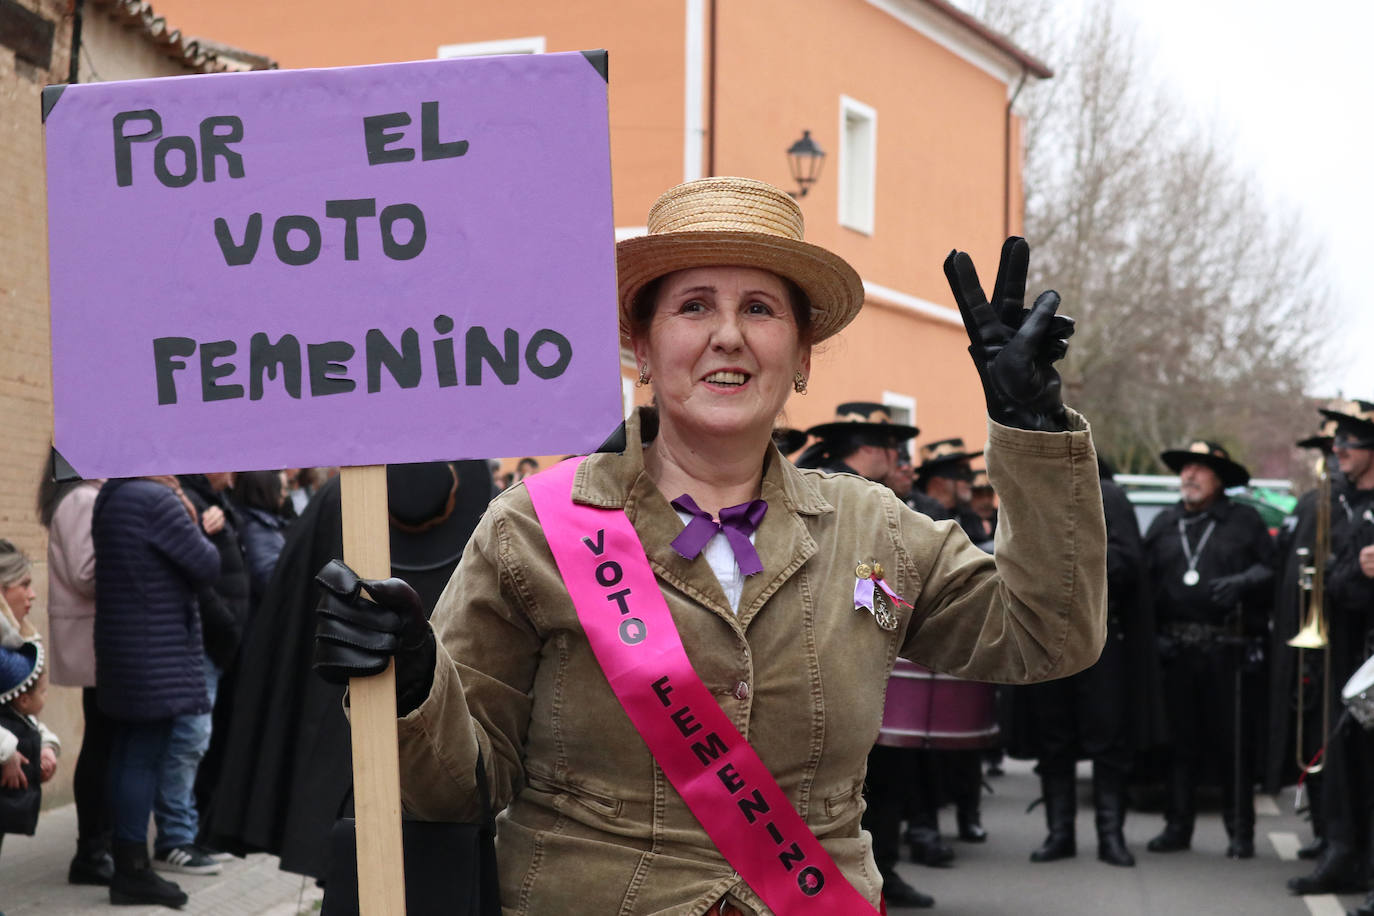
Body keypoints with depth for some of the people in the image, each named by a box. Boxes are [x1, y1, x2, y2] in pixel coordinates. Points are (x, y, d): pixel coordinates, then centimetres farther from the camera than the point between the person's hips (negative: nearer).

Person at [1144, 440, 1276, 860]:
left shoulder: (1244, 521, 8)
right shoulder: (1163, 525, 16)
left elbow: (1270, 569, 5)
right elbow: (1145, 581, 12)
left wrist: (1242, 583, -15)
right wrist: (1152, 633, 0)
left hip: (1227, 650, -3)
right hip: (1176, 649, 3)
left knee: (1232, 742, -2)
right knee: (1180, 740, 5)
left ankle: (1241, 833, 5)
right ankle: (1177, 827, 13)